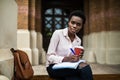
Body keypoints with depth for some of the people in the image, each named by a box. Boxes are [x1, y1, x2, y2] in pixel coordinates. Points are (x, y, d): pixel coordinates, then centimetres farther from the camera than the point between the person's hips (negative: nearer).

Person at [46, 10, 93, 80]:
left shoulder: (78, 40, 8)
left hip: (68, 67, 5)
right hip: (54, 67, -5)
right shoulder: (58, 33, -9)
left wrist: (78, 58, -11)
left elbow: (74, 59, 12)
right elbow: (50, 57, -13)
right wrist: (65, 59, -29)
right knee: (84, 67, -29)